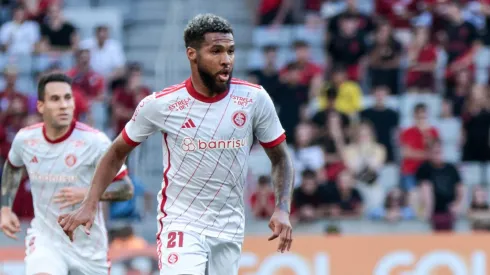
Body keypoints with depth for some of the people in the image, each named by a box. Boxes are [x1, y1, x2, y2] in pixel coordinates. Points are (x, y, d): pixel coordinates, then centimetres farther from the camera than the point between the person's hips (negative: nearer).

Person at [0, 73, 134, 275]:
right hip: (45, 238, 0)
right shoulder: (25, 139, -6)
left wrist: (87, 194, -27)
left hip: (88, 244, 0)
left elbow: (126, 189, -12)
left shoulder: (94, 142, -17)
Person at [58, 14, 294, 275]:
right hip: (181, 224, -3)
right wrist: (89, 205, -4)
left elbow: (280, 159, 6)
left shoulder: (254, 99, -5)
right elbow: (117, 153, 5)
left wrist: (282, 211, -9)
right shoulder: (160, 105, -9)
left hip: (229, 231, 3)